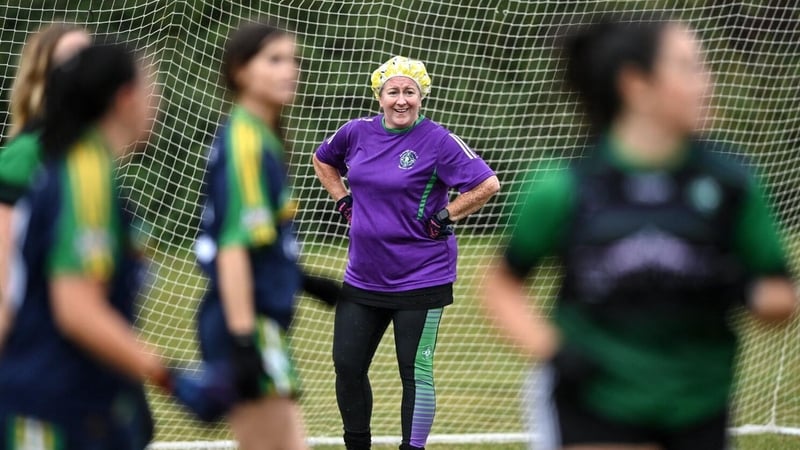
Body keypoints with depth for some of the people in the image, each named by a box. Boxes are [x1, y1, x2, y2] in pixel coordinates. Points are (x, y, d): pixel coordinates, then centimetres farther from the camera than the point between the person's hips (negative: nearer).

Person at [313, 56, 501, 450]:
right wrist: (343, 202, 13)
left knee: (416, 371, -1)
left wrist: (446, 217, -14)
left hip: (420, 279, -6)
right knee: (347, 366, 8)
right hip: (363, 279, 6)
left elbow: (487, 184, -15)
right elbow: (322, 160, 24)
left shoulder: (437, 141, -12)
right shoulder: (357, 133, 4)